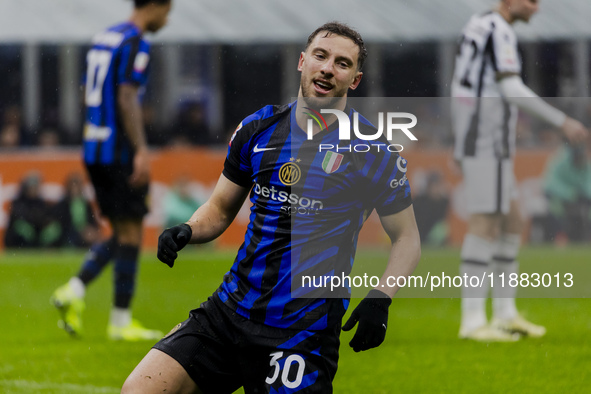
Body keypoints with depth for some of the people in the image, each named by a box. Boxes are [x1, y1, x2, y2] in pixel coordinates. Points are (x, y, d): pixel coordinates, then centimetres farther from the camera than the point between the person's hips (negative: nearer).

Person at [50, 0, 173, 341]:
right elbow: (127, 98, -21)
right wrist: (141, 151, -25)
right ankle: (121, 321, 0)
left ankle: (75, 291, -1)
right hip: (121, 151, -9)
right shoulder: (136, 43, -12)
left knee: (122, 234, 14)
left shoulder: (103, 38, 16)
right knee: (131, 233, -2)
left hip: (94, 149, 9)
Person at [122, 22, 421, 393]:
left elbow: (406, 237, 5)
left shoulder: (375, 151, -3)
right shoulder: (257, 129, 7)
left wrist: (380, 298, -11)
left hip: (305, 332, -3)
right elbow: (220, 209, 19)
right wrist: (187, 231, -3)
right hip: (229, 309, 4)